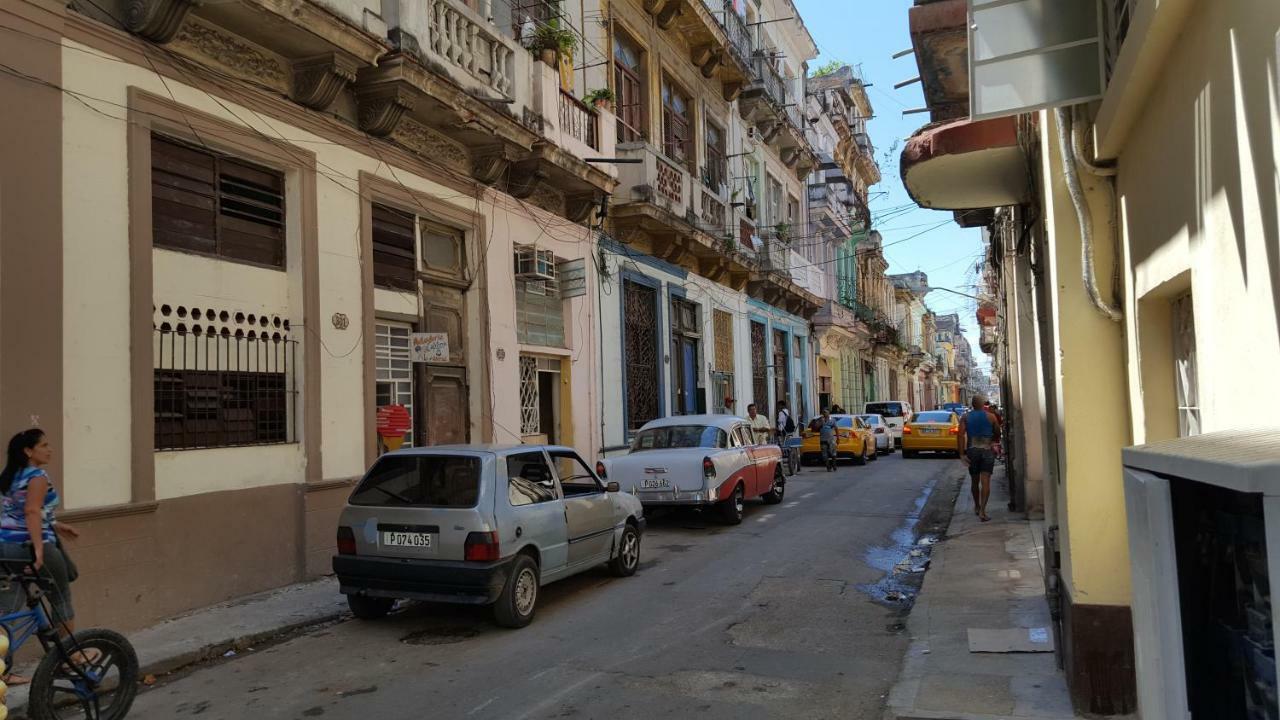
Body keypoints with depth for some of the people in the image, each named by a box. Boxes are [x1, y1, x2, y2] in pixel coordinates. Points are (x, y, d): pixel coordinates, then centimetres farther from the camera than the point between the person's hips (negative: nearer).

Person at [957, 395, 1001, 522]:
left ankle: (977, 507, 33)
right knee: (985, 482, -6)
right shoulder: (990, 416, -1)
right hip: (987, 451, -2)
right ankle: (982, 510, -17)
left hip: (972, 450, 2)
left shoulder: (965, 417, 2)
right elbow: (997, 433, 9)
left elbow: (961, 435, -9)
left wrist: (961, 454, -9)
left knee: (974, 481, 18)